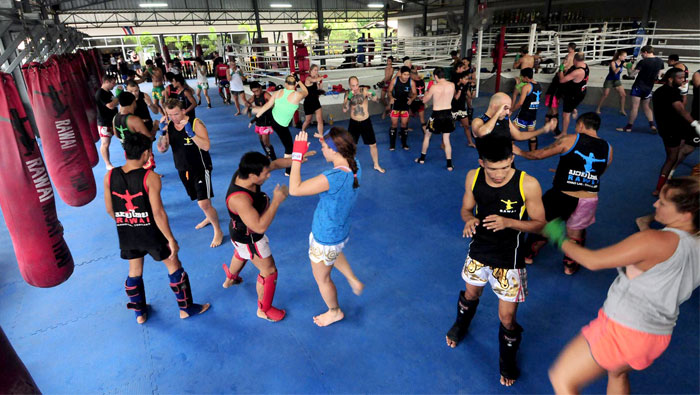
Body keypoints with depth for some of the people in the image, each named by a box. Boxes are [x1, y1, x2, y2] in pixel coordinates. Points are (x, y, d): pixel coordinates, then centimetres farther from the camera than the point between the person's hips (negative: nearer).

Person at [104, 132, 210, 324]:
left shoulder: (109, 177, -6)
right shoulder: (150, 177, -21)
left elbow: (110, 210, 4)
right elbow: (158, 213, -22)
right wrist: (171, 239, -13)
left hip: (126, 235, 5)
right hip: (150, 233, -5)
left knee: (134, 271, 23)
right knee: (173, 265, 14)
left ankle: (140, 313, 40)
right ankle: (186, 308, 26)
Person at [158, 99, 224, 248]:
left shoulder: (196, 123, -17)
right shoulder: (168, 125, -2)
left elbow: (206, 146, -27)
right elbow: (162, 149, -6)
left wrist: (190, 132, -37)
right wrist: (163, 132, -21)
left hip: (200, 168, -6)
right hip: (183, 169, 6)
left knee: (204, 203, -13)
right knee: (199, 199, 21)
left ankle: (218, 231, 6)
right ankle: (209, 218, 49)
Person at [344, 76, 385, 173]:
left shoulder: (364, 90, -12)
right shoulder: (348, 94, -6)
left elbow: (374, 99, -26)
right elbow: (344, 110, -15)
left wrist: (372, 94, -48)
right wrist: (349, 97, -29)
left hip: (366, 122, -1)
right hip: (354, 122, 1)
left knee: (373, 144, 6)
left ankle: (376, 165, 25)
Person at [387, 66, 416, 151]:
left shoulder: (411, 82, -13)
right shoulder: (394, 80, -15)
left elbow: (414, 93, -2)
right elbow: (390, 91, -3)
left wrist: (411, 99, -23)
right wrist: (391, 98, -23)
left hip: (405, 104, 1)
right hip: (395, 104, -1)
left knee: (404, 124, 8)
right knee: (394, 124, 2)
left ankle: (404, 143, 23)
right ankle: (392, 144, 13)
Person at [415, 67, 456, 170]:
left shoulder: (434, 87, -14)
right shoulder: (452, 85, -4)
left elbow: (425, 100, -2)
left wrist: (428, 91, 15)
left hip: (437, 115, -3)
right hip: (448, 114, 3)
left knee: (427, 136, 19)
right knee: (446, 139, 12)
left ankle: (422, 158, 30)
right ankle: (449, 164, 10)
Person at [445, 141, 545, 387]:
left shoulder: (528, 185, -23)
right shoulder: (473, 177, -13)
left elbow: (539, 223, -12)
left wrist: (508, 222, -31)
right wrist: (469, 220, -23)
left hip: (509, 260, -3)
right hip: (479, 252, 3)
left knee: (507, 318, 5)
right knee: (471, 295, 28)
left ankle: (507, 361, 38)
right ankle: (461, 325, 62)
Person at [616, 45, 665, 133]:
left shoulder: (643, 62, -16)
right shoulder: (660, 61, 5)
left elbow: (633, 73, -15)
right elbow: (658, 75, 12)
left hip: (639, 86, -6)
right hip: (649, 87, 7)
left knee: (635, 106, -7)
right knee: (646, 106, 17)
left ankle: (629, 127, -6)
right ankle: (652, 125, 7)